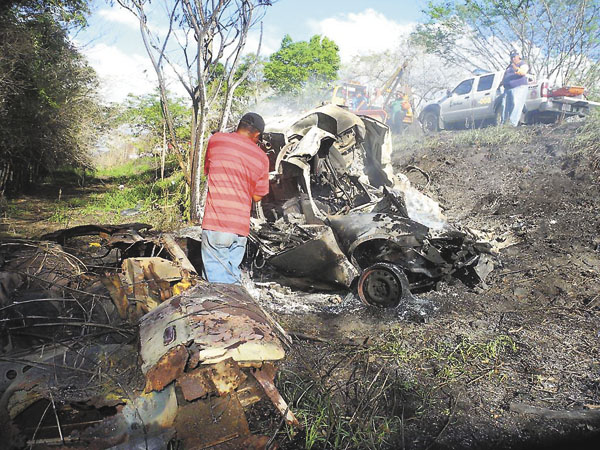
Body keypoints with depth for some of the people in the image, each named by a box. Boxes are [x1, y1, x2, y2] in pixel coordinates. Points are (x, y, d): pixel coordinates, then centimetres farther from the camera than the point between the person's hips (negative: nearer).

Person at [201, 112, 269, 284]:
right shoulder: (262, 157, 7)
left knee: (218, 279, 2)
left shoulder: (216, 139, 3)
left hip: (215, 224, -3)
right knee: (233, 276, 16)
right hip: (242, 226, 3)